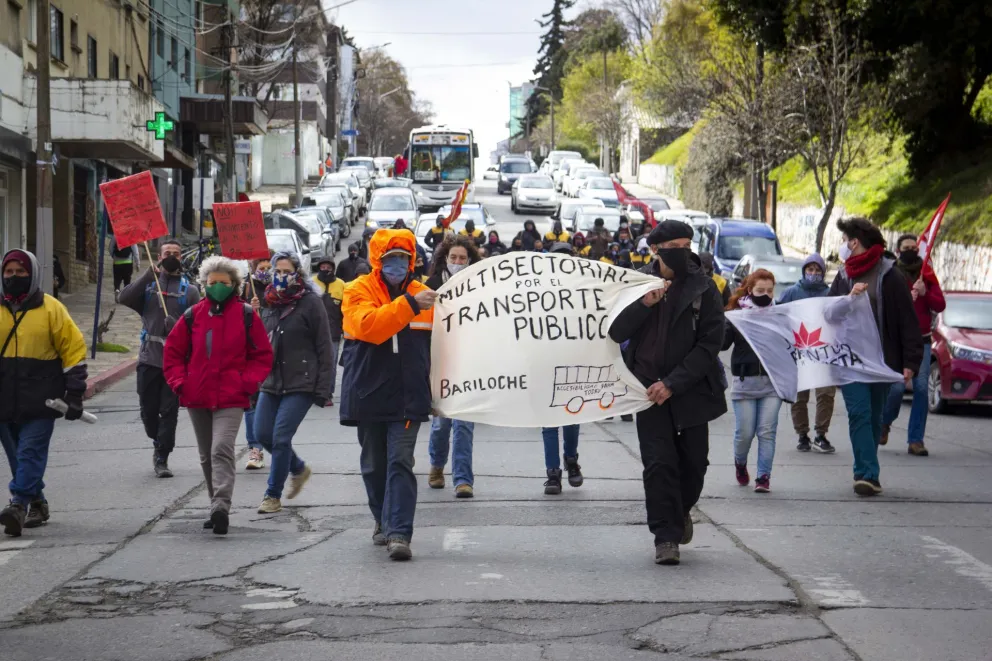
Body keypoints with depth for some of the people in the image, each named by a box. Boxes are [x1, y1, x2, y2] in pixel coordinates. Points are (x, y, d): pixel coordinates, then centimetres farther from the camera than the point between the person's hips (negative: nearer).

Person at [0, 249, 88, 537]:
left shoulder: (50, 308, 0)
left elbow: (74, 349, 2)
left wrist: (74, 394, -2)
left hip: (40, 402, -4)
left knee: (30, 452, -12)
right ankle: (37, 505, 23)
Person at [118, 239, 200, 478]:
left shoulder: (189, 290, 9)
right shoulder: (148, 285, 11)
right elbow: (124, 298, -8)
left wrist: (178, 326, -17)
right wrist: (148, 275, -15)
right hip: (149, 359, 1)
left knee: (169, 411, -3)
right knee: (148, 409, 7)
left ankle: (161, 458, 2)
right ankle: (160, 445, 30)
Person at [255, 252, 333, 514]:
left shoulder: (310, 303, -7)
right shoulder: (270, 304, 12)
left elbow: (324, 349, -8)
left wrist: (322, 389, -12)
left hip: (300, 384, -7)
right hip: (271, 382, 7)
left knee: (281, 437, -10)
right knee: (262, 434, 5)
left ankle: (273, 495, 3)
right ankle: (299, 468, 30)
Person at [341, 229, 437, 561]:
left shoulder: (423, 294, 6)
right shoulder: (359, 292, -3)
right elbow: (368, 325, -23)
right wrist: (409, 305, -30)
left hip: (408, 397, 0)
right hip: (369, 395, 0)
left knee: (400, 462, -11)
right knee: (374, 465, 13)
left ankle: (399, 533, -15)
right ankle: (384, 521, 33)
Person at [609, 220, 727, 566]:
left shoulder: (703, 288, -3)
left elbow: (710, 343, -7)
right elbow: (615, 333, -1)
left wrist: (673, 383, -15)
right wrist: (643, 305, -17)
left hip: (691, 389, 0)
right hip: (649, 388, 0)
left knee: (693, 460, 8)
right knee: (659, 462, -8)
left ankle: (680, 509, 37)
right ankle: (666, 536, -4)